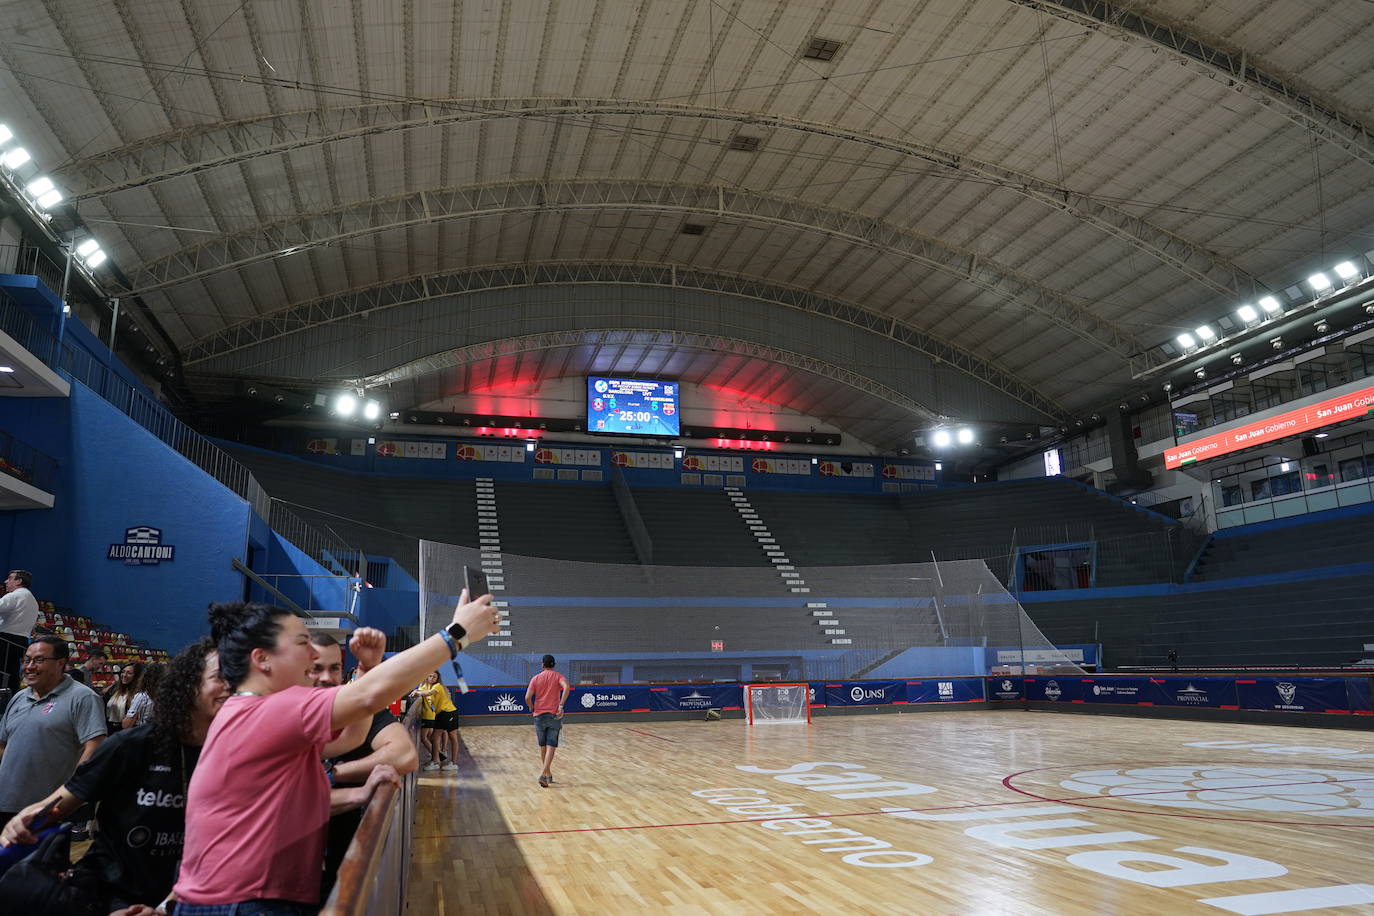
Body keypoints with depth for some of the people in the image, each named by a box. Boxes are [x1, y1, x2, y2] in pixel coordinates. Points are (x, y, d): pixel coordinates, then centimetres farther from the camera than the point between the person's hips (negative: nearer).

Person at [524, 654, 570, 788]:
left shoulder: (536, 678, 3)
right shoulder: (558, 676, 1)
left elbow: (527, 697, -6)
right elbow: (566, 687, -20)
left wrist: (532, 709, 11)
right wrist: (561, 705, -17)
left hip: (539, 715, 1)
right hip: (554, 716, -1)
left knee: (542, 747, 15)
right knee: (551, 747, -2)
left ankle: (548, 774, 23)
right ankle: (544, 775, -17)